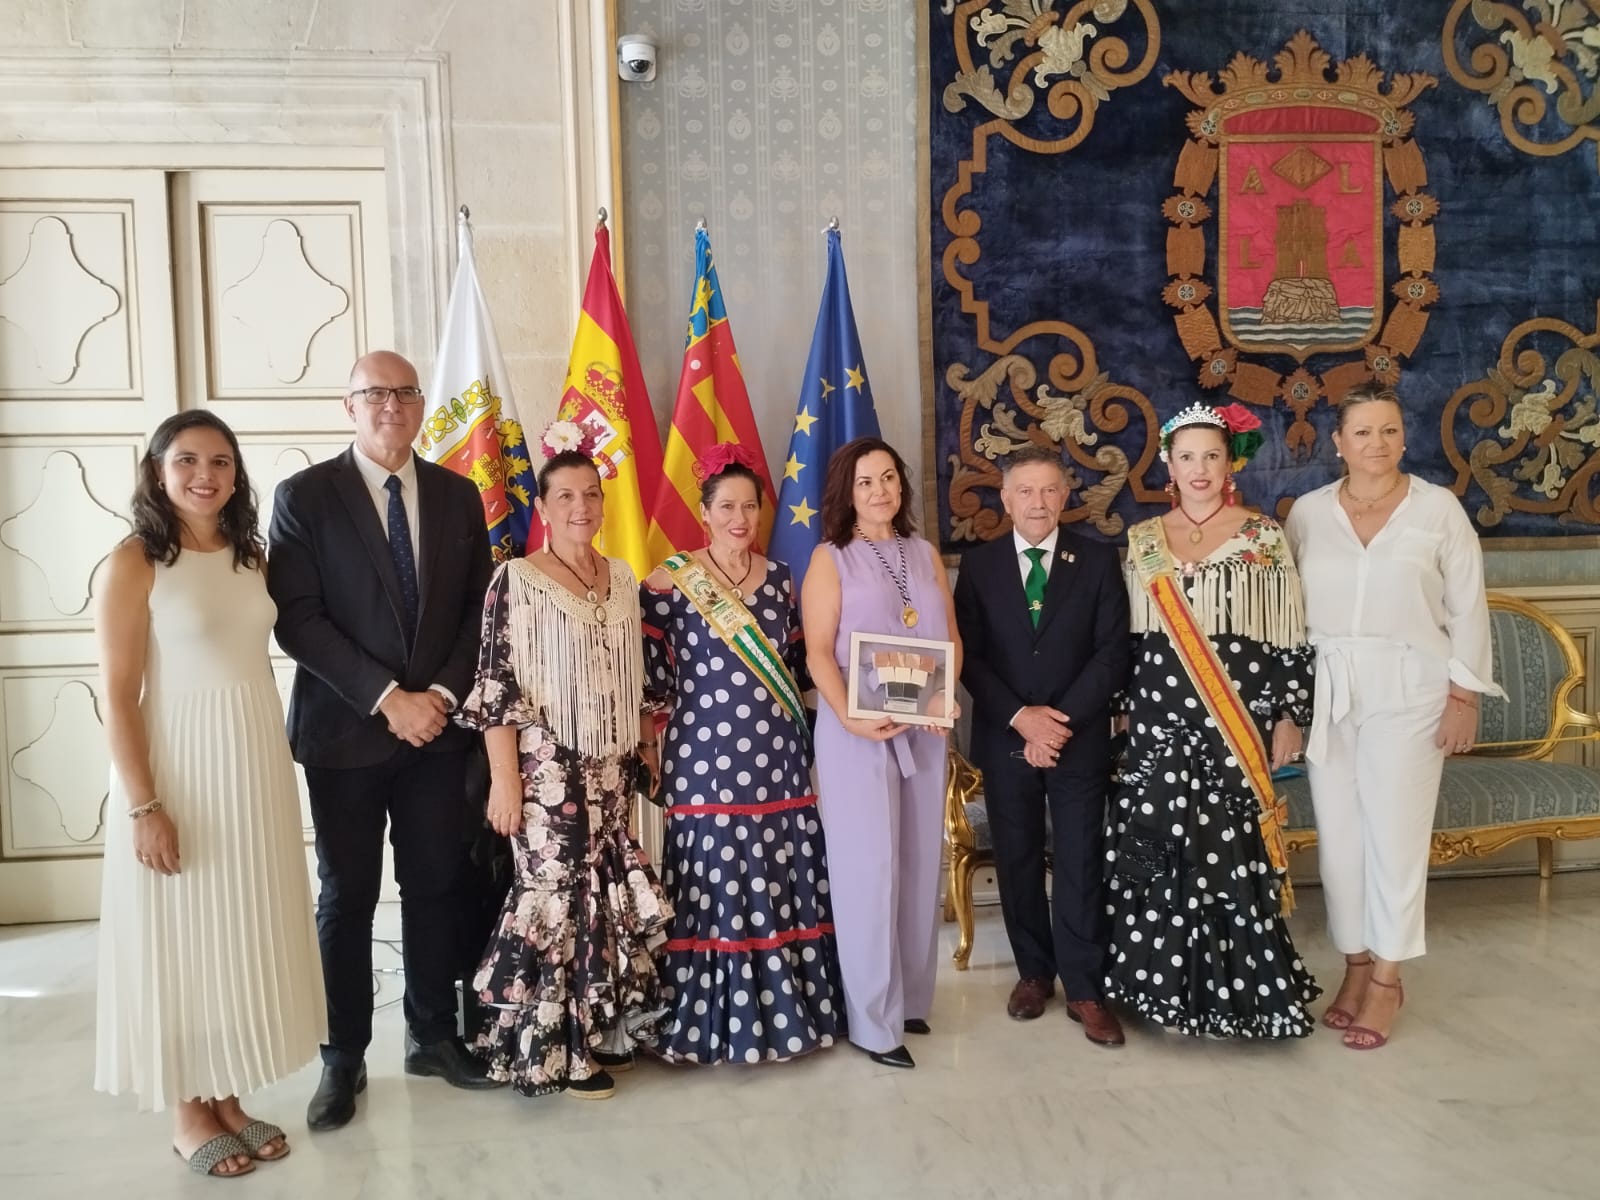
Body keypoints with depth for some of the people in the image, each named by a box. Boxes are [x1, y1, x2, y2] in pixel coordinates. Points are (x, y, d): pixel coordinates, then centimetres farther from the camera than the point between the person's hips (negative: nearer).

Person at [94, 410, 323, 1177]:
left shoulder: (251, 555, 6)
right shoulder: (134, 562, -10)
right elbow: (118, 696, -13)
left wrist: (263, 762, 8)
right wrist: (143, 806, -17)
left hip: (257, 764, 6)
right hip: (177, 768, -6)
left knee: (244, 932, 13)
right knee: (180, 937, 6)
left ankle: (227, 1099, 28)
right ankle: (188, 1114, 23)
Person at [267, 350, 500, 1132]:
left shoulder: (458, 495, 6)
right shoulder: (304, 495, -5)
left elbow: (478, 610, 6)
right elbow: (296, 621, -11)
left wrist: (442, 693, -8)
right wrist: (386, 698, -16)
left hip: (437, 724, 3)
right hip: (345, 730, -3)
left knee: (434, 887, 11)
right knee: (347, 898, 7)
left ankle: (433, 1036, 27)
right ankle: (343, 1059, 21)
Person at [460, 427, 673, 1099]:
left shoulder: (623, 578, 10)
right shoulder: (516, 579, -8)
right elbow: (494, 687, -11)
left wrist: (648, 751, 14)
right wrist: (504, 779, -15)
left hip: (612, 769, 6)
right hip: (548, 771, -6)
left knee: (613, 893, 9)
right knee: (558, 894, -2)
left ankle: (602, 1029, 26)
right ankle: (556, 1050, 13)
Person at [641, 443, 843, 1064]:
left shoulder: (778, 576, 10)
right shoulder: (671, 580, -4)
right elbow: (651, 673, -4)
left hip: (779, 757, 4)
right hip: (708, 757, -4)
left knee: (784, 881, 9)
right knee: (718, 884, 1)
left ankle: (789, 1006, 24)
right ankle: (715, 1020, 16)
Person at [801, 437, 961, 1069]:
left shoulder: (925, 553, 12)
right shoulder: (830, 559, -2)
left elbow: (951, 637, 10)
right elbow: (818, 652, -8)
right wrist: (849, 717, -22)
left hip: (924, 728, 5)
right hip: (857, 730, -5)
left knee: (919, 864, 10)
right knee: (869, 868, -2)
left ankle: (910, 997, 25)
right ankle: (874, 1019, 8)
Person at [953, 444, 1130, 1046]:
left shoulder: (1098, 560, 2)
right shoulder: (978, 565, 4)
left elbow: (1112, 653, -4)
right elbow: (968, 655, -1)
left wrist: (1062, 718, -13)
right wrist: (1020, 718, -13)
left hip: (1080, 739, -1)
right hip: (1004, 738, 1)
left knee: (1080, 864, 2)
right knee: (1017, 861, 10)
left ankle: (1084, 989, 12)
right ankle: (1033, 972, 25)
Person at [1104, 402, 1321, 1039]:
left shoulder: (1265, 538, 0)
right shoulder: (1141, 540, 8)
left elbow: (1290, 637, 0)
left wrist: (1290, 717, -4)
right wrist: (1119, 711, 8)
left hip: (1239, 728, -2)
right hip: (1160, 727, 3)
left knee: (1234, 855, 0)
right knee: (1160, 853, 5)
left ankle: (1241, 986, 15)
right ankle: (1172, 979, 20)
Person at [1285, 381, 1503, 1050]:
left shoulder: (1438, 508, -2)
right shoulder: (1308, 512, 4)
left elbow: (1468, 609, 0)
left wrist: (1464, 696, -5)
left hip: (1407, 691, -2)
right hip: (1327, 691, 3)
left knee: (1396, 832, 1)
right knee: (1339, 831, 7)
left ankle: (1386, 978, 15)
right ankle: (1357, 965, 23)